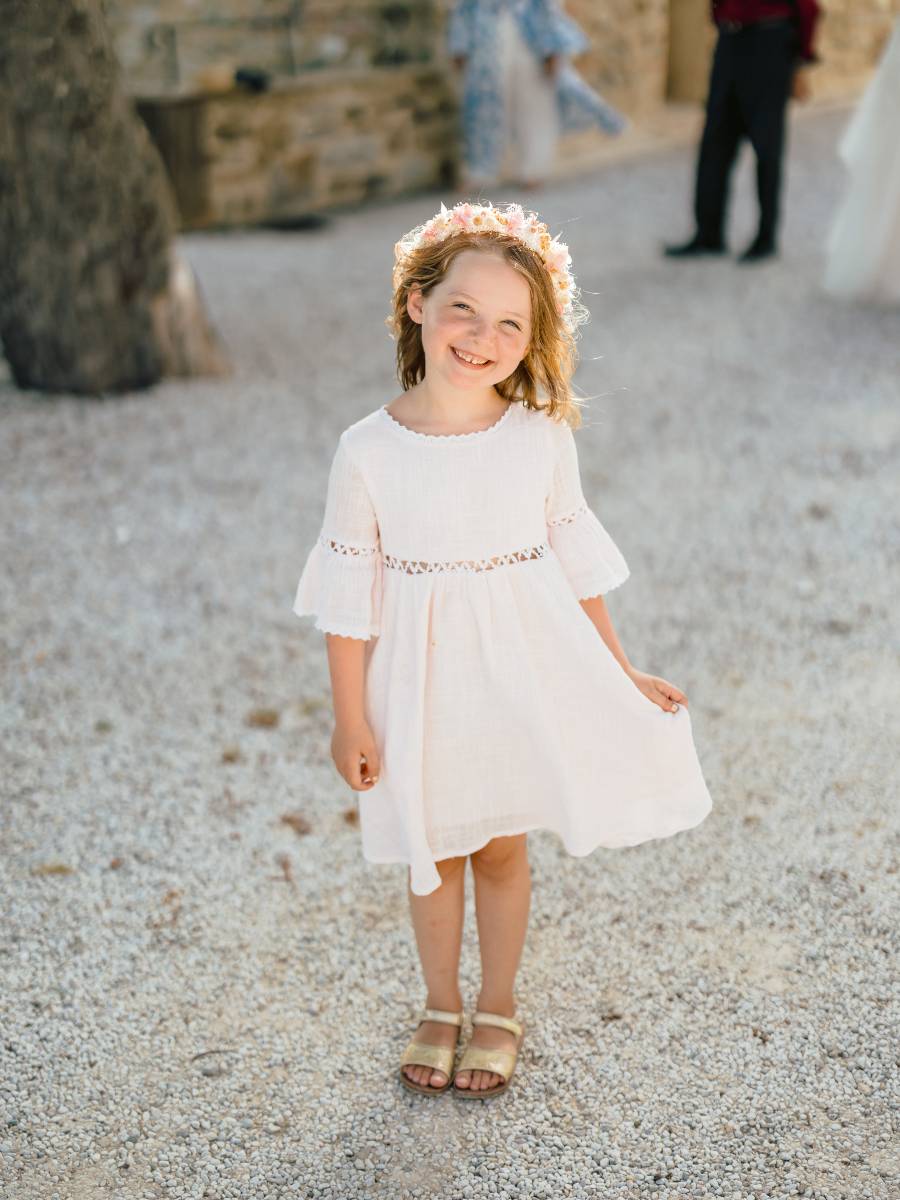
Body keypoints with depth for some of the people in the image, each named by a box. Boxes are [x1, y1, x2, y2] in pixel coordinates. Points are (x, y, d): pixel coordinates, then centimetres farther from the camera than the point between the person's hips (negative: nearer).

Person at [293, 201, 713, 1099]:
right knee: (433, 852, 17)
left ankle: (498, 1010, 38)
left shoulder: (542, 437, -10)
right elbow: (349, 596, -8)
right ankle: (440, 1007, 40)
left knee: (502, 848, 16)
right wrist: (350, 719, -5)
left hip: (521, 674, 1)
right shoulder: (367, 451, -14)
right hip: (420, 682, 0)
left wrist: (621, 673, 8)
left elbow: (574, 560, 2)